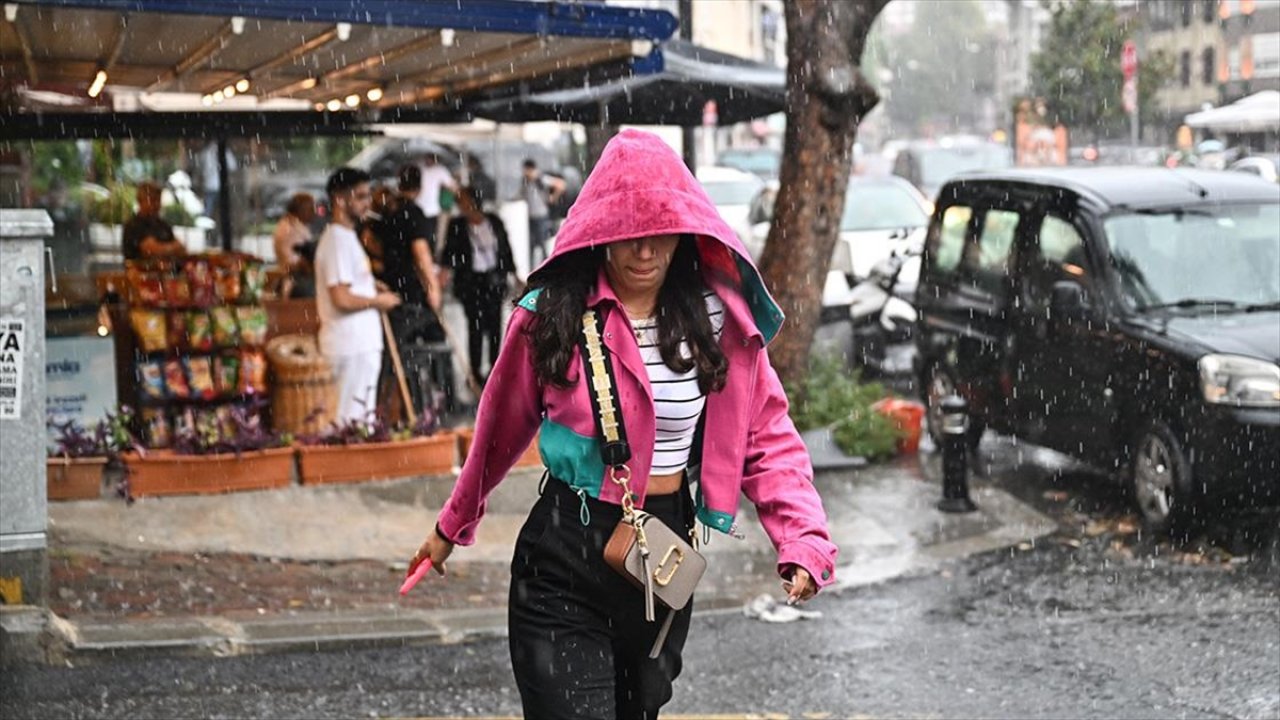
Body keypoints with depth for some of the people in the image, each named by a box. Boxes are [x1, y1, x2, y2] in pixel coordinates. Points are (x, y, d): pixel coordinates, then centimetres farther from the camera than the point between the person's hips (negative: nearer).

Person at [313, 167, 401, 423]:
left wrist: (371, 286, 11)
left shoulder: (346, 236, 16)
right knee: (354, 421, -6)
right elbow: (342, 299, -23)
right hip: (352, 346, -10)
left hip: (362, 343, 10)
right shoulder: (338, 239, -15)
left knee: (359, 419, 14)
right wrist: (378, 301, -10)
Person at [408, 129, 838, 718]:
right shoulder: (550, 314, -8)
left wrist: (803, 537, -19)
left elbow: (766, 436, -3)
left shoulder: (719, 320, -4)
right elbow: (500, 431, 5)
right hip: (564, 559, -3)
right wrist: (453, 527, 15)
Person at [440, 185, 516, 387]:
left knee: (494, 324, 5)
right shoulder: (456, 226, -1)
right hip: (470, 281, -2)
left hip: (494, 279, 2)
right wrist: (446, 269, -24)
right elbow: (449, 250, -7)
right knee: (475, 326, -5)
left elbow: (506, 249, 11)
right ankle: (475, 370, 1)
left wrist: (511, 273, 13)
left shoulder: (494, 222, 4)